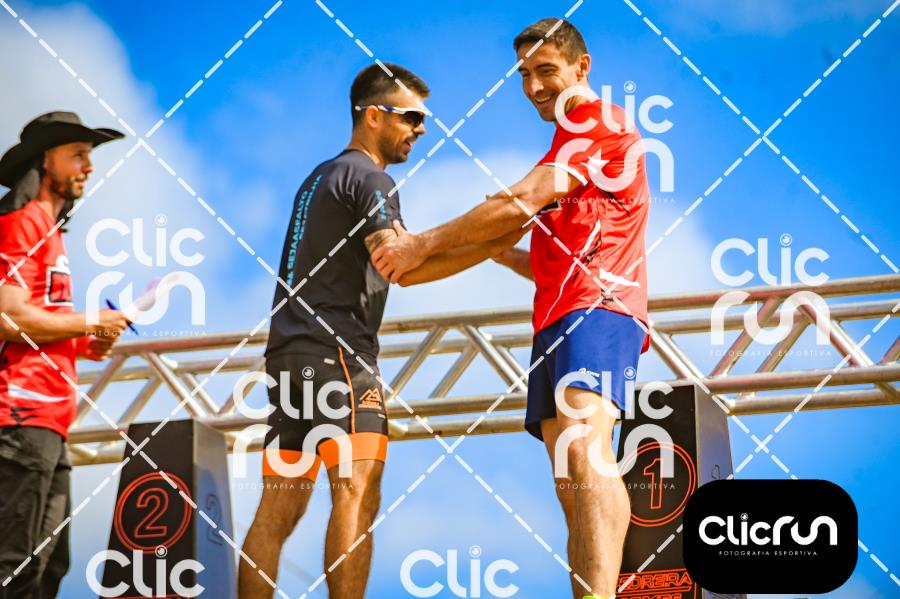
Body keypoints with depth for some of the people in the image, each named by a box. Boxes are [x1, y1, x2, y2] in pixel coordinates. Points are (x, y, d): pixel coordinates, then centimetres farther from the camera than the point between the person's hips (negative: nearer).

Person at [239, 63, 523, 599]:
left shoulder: (322, 176, 24)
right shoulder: (369, 178, -5)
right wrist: (489, 249, -18)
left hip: (290, 353, 9)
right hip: (336, 352, -9)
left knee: (279, 513, 6)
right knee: (358, 495, -16)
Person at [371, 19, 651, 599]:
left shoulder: (601, 122, 0)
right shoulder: (569, 144, 31)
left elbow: (522, 203, -11)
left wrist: (426, 244, -5)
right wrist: (497, 249, 23)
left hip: (597, 305, -11)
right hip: (557, 317, 11)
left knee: (584, 445, -32)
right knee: (573, 491, 3)